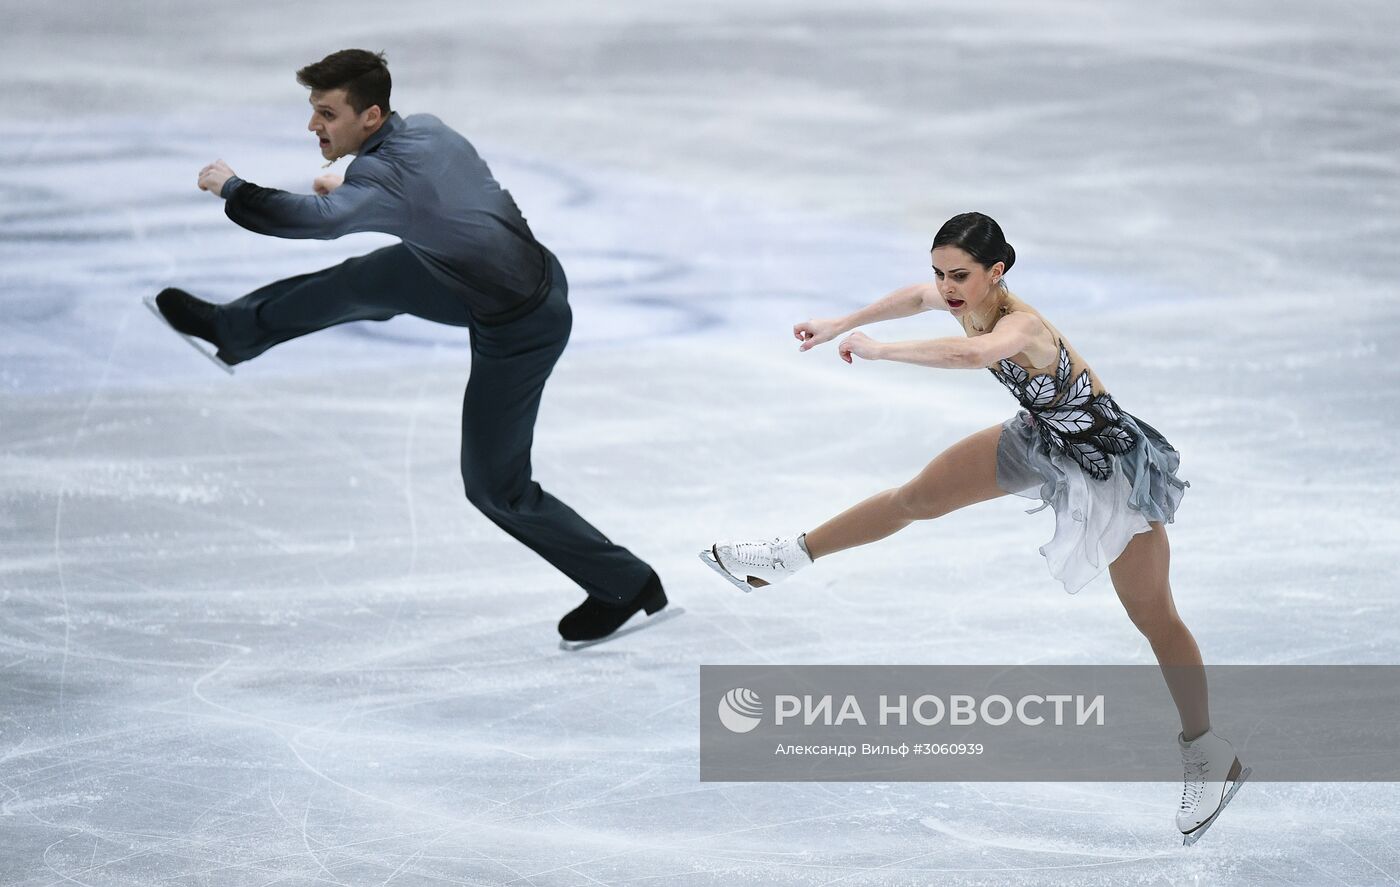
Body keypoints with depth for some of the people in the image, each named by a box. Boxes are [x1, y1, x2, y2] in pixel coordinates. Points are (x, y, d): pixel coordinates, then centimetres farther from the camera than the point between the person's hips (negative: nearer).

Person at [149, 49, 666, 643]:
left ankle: (625, 586, 17)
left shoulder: (385, 175, -31)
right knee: (360, 283, 20)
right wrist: (346, 188, 14)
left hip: (521, 327, -9)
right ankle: (231, 330, 45)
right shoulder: (423, 127, -6)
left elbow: (319, 218, -47)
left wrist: (230, 188, -30)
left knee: (494, 487, 5)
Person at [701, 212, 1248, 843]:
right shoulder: (966, 299, -12)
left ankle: (1208, 755, 14)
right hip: (1043, 439, 8)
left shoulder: (1021, 324, -35)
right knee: (917, 496, 17)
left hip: (1108, 461, -8)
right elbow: (918, 297, 13)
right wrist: (841, 325, 17)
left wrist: (876, 350, -48)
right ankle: (790, 559, 35)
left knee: (1154, 619, 0)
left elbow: (973, 353, -59)